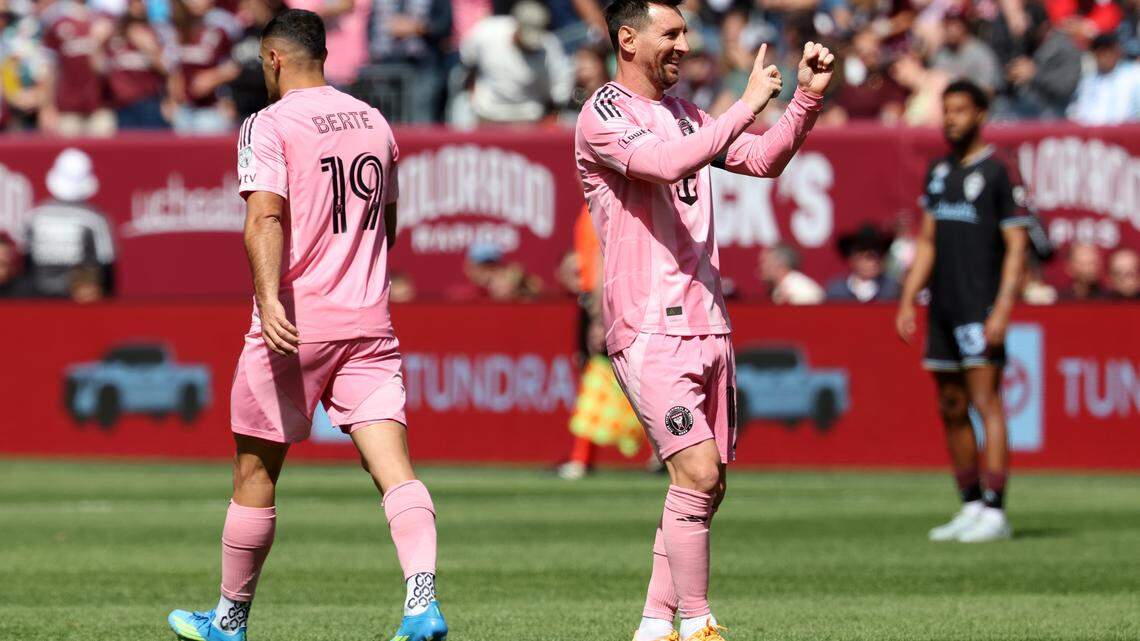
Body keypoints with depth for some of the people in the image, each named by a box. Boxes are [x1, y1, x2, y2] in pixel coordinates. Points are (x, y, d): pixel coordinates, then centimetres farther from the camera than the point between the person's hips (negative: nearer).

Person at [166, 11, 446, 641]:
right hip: (368, 322, 4)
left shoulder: (268, 125, -7)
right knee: (393, 466, -6)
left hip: (293, 322, -4)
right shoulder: (374, 122, 12)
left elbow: (265, 217, -21)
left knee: (255, 472, 10)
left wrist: (269, 298, -32)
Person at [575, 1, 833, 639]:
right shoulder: (604, 115, -8)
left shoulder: (682, 112, 17)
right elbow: (670, 163, -25)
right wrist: (749, 103, -21)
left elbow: (763, 160, 18)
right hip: (649, 329, -8)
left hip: (706, 322, 8)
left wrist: (808, 96, 5)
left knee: (707, 484, 7)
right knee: (697, 473, -16)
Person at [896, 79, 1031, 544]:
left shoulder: (996, 172, -6)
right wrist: (908, 299, 13)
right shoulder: (938, 172, 15)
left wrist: (1003, 308, -17)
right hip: (943, 310, 7)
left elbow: (1016, 245, -9)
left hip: (981, 309, -7)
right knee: (951, 410, 8)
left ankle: (994, 513, -11)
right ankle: (971, 508, 15)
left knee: (986, 404, -10)